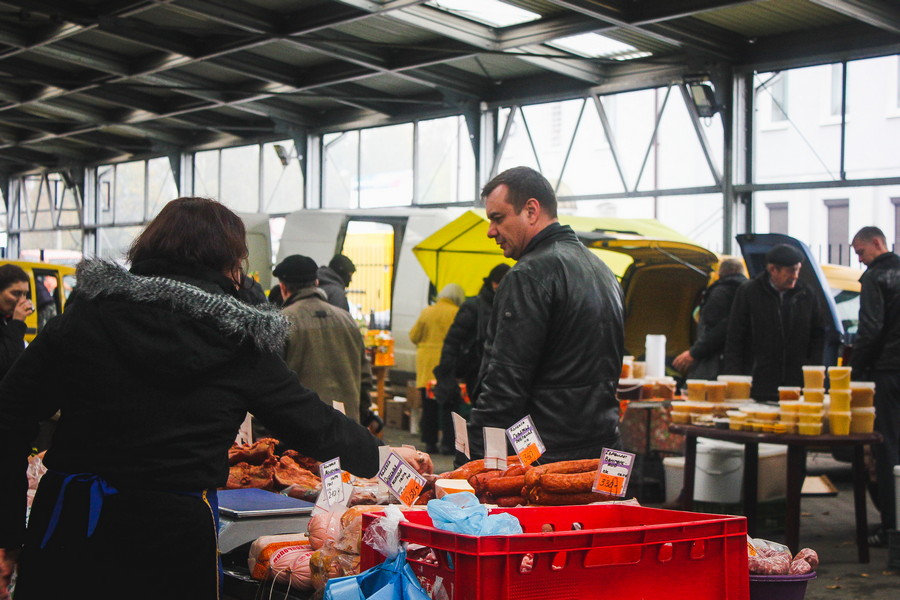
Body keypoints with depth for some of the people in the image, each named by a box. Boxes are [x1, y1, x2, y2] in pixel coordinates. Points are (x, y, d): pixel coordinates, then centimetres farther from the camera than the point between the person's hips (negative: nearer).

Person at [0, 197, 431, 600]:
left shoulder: (85, 314, 1)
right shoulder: (239, 344, -3)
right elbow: (315, 425, 6)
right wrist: (381, 454, 25)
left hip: (68, 518, 2)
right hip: (174, 536, -1)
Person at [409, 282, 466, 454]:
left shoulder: (426, 312, 3)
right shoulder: (458, 314, -8)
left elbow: (413, 336, 8)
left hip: (426, 364, 3)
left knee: (429, 407, 10)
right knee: (448, 407, 4)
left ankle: (429, 442, 11)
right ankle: (448, 443, 3)